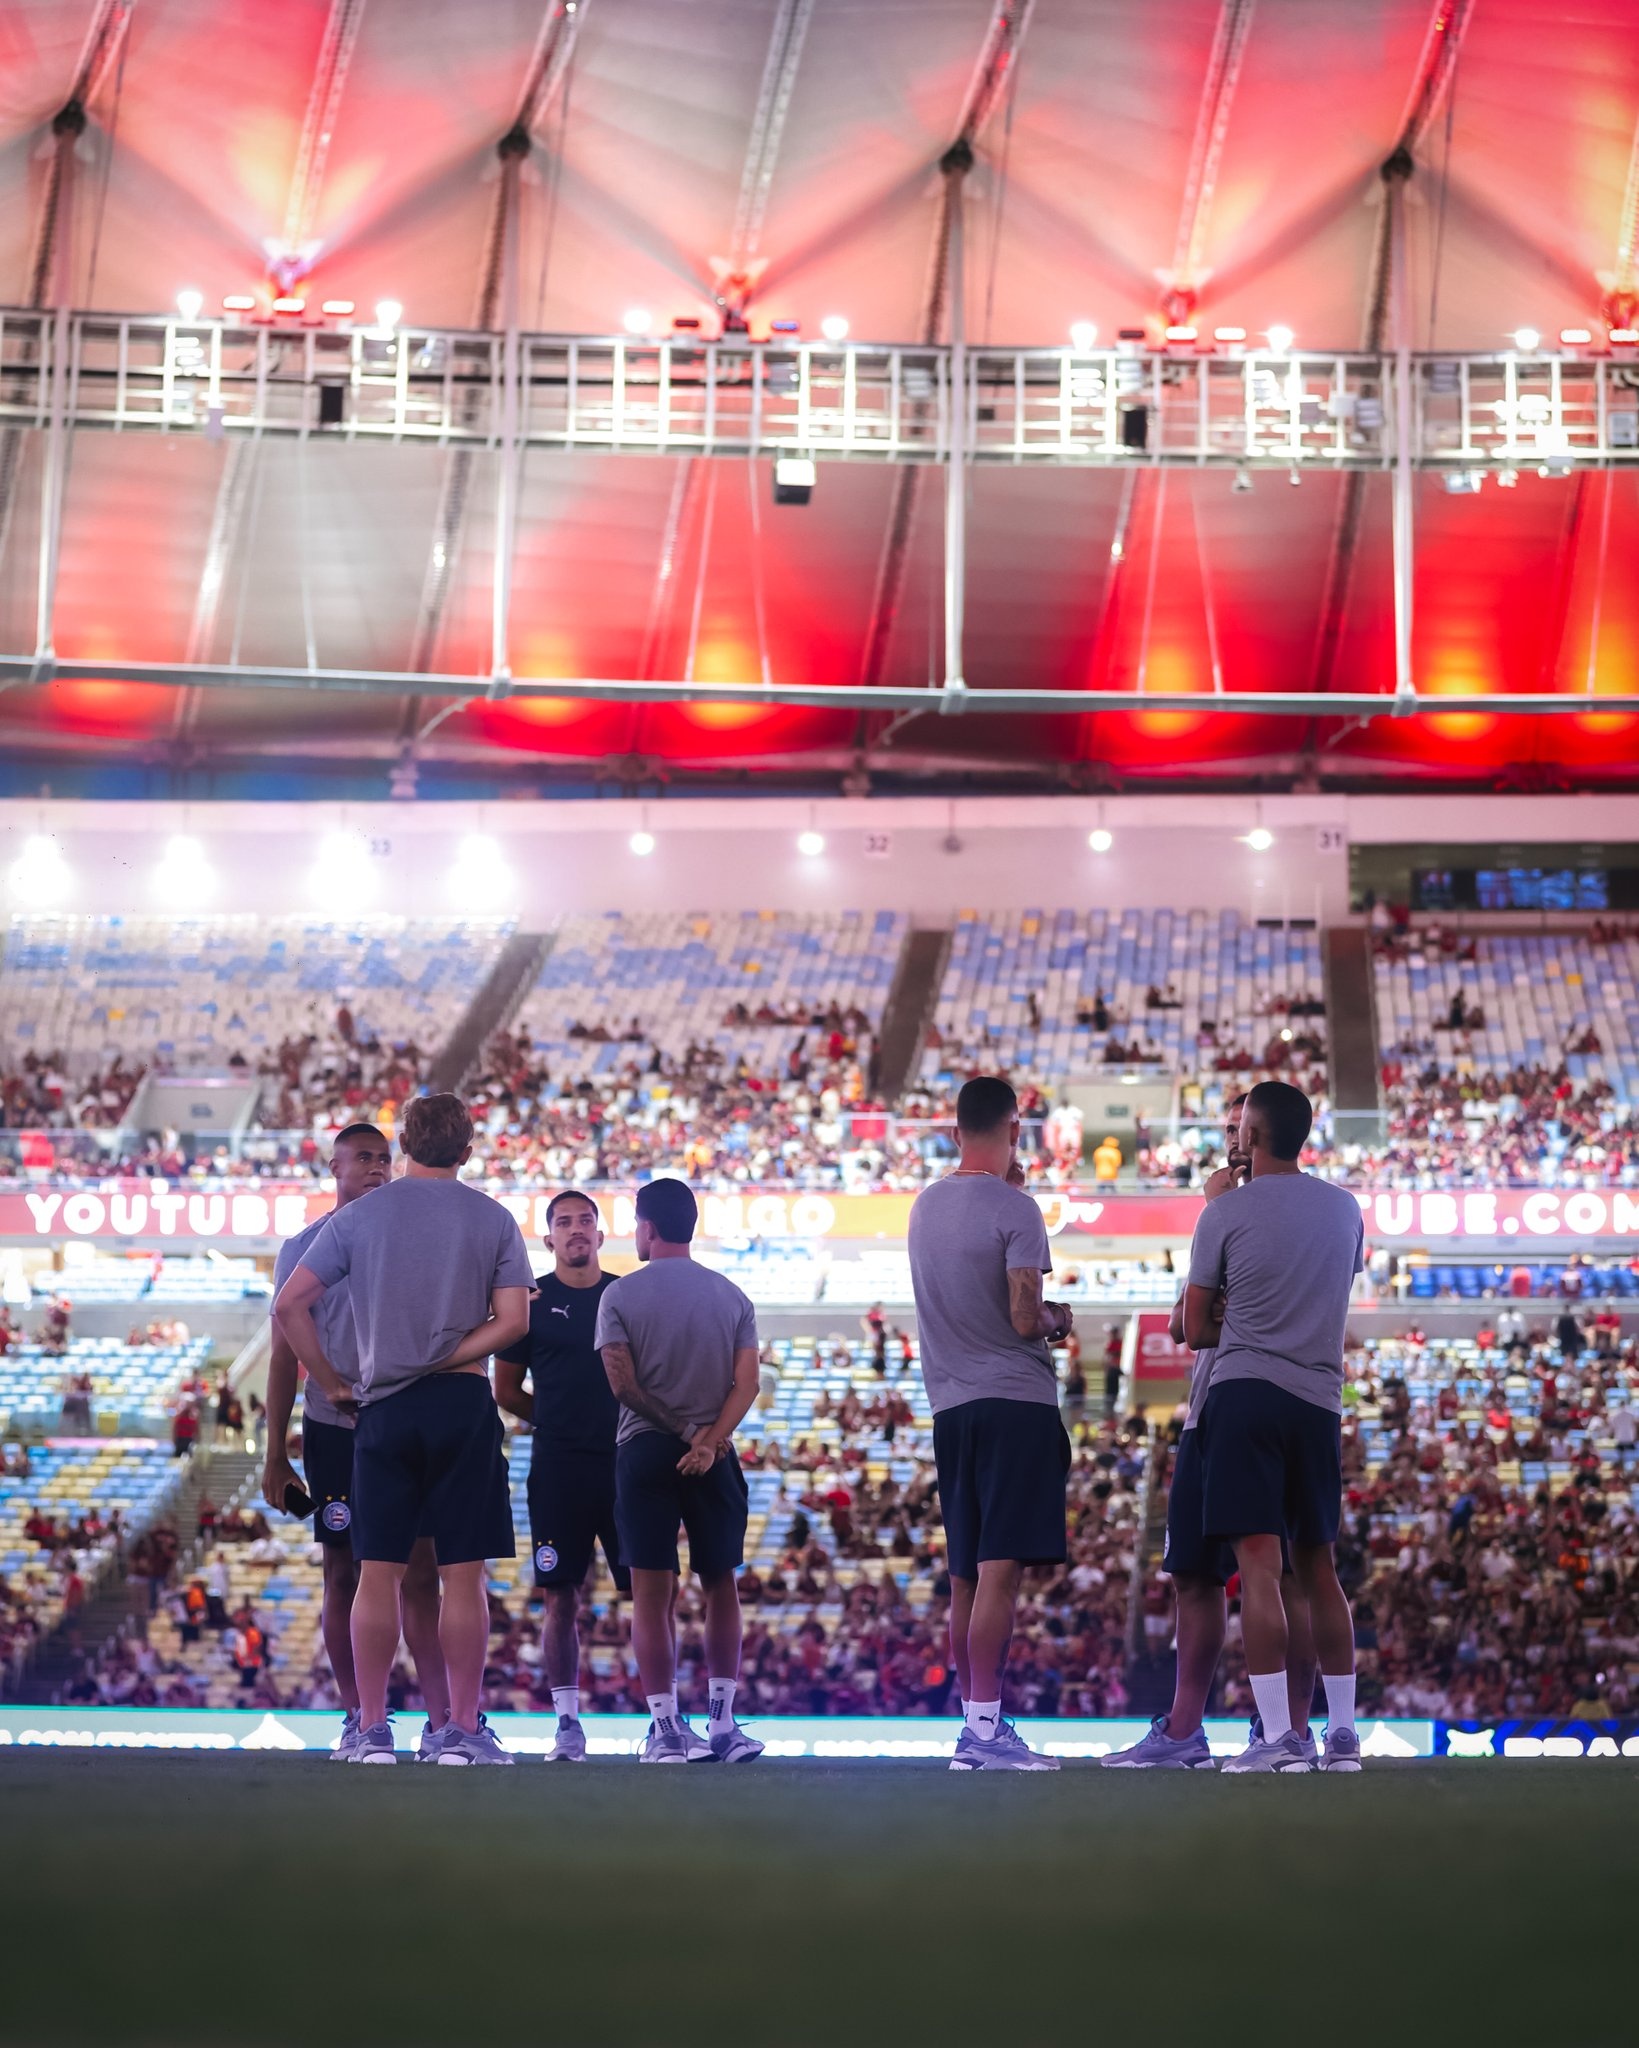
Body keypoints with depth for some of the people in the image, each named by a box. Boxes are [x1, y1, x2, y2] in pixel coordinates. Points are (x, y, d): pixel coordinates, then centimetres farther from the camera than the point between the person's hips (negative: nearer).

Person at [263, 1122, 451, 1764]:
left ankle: (440, 1722, -9)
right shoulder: (305, 1247, 6)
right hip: (334, 1429, 0)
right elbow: (285, 1354, 6)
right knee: (344, 1573, 3)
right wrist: (275, 1453, 2)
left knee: (419, 1572, -5)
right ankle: (357, 1721, 10)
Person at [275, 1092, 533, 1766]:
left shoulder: (358, 1216, 4)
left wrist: (331, 1382, 6)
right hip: (464, 1407, -1)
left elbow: (289, 1304, -1)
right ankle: (462, 1731, 2)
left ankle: (373, 1731, 3)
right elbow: (513, 1321, -6)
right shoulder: (493, 1219, 3)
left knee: (378, 1574, 4)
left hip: (384, 1409, 1)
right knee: (462, 1576, 1)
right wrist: (443, 1362, -3)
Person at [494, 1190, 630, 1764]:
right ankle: (568, 1723, 4)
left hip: (626, 1462, 2)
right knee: (560, 1597, -2)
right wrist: (559, 1420, 6)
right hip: (559, 1467, -2)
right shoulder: (531, 1301, 5)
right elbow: (505, 1391, 10)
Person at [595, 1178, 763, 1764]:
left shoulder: (621, 1295, -1)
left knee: (652, 1591, -1)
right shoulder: (732, 1296, 8)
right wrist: (709, 1440, -10)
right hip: (714, 1456, 2)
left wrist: (681, 1429, -3)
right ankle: (723, 1724, 6)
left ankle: (666, 1729, -4)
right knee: (721, 1587, 10)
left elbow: (623, 1383, -9)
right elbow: (747, 1382, -3)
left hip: (644, 1451, -2)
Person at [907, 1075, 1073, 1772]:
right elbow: (1025, 1320, -15)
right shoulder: (1015, 1211, -10)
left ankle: (977, 1719, 15)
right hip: (1014, 1402, -7)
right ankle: (982, 1728, -15)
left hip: (949, 1407, 7)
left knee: (967, 1576, 11)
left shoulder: (924, 1206, 11)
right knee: (1000, 1570, -10)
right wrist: (1058, 1320, 7)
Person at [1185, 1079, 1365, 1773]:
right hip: (1319, 1402, 5)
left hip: (1245, 1391, -5)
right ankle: (1343, 1733, 14)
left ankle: (1277, 1734, -13)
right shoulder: (1346, 1209, 9)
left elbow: (1197, 1330, 1)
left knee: (1258, 1561, -7)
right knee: (1317, 1565, 13)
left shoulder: (1224, 1215, -5)